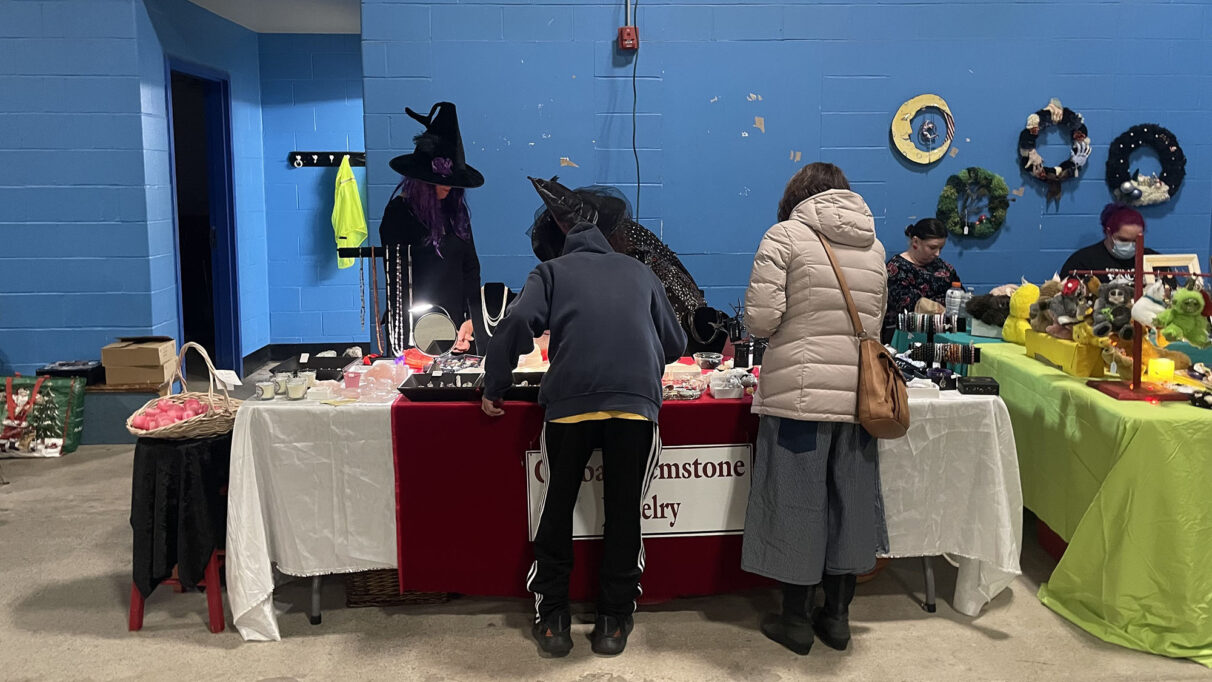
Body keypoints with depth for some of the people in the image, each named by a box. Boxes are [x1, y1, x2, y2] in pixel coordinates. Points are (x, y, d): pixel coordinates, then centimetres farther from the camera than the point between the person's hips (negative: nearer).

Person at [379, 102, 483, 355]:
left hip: (457, 325, 5)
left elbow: (471, 267, 13)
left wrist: (470, 320, 1)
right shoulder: (400, 212, -7)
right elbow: (397, 281, -10)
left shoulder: (455, 210, 9)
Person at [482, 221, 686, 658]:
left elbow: (518, 322, 2)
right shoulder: (639, 272, 27)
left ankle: (553, 617, 17)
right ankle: (613, 620, 16)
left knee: (558, 505, 13)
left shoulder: (553, 270, 21)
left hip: (571, 398, -1)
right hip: (637, 400, 1)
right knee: (624, 510, 11)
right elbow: (674, 344, 28)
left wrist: (494, 387, 9)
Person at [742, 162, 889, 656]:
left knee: (797, 501, 5)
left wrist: (763, 323, 10)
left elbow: (761, 318, -11)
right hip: (857, 392, 5)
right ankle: (837, 615, 24)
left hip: (800, 392, -5)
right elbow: (875, 320, 13)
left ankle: (796, 620, 15)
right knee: (847, 502, 13)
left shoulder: (786, 235, -4)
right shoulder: (874, 246, 12)